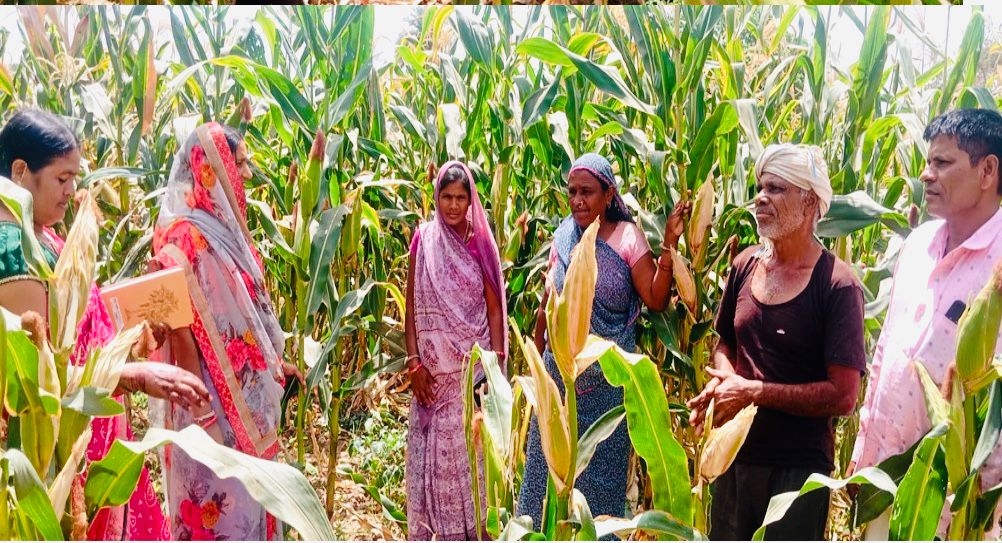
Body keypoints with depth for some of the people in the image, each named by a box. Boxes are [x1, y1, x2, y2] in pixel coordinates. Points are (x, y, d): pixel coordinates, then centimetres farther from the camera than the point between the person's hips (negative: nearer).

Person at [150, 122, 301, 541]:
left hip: (248, 389, 9)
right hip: (214, 394, -9)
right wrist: (200, 403, -24)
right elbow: (180, 319, -22)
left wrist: (273, 362, 20)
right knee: (218, 494, 2)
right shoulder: (183, 231, -17)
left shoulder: (223, 224, 11)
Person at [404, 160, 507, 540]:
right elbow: (411, 305, 1)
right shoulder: (423, 239, 1)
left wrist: (496, 366, -5)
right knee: (433, 443, 5)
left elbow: (495, 309, 1)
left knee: (469, 445, 3)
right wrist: (414, 361, -5)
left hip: (472, 362, 0)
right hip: (433, 362, 1)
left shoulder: (481, 242, 1)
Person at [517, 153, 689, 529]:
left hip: (606, 377, -4)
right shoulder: (564, 237, 2)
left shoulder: (628, 237, -9)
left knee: (600, 465, 8)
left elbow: (656, 300, -16)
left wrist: (669, 246, -27)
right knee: (549, 461, 12)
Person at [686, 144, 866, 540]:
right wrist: (722, 381, -6)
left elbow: (843, 396, -19)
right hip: (735, 452, 6)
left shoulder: (837, 285, -15)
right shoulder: (746, 265, 1)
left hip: (799, 467, -5)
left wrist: (753, 392, -19)